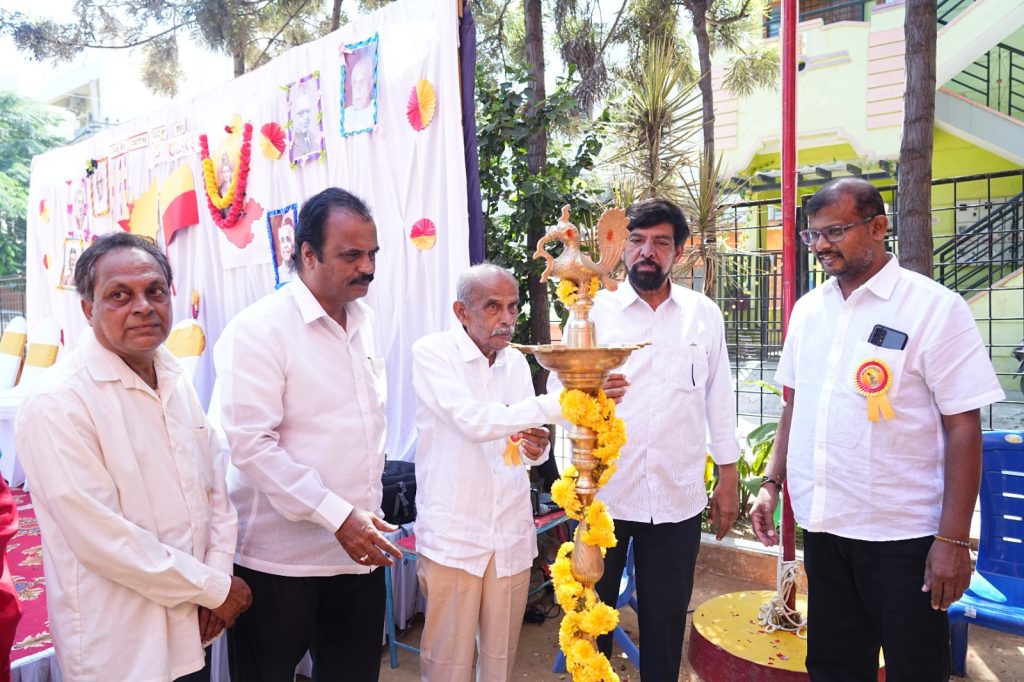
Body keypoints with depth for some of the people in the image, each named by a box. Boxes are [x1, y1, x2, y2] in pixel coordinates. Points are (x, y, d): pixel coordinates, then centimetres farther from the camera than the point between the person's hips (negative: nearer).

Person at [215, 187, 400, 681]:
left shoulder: (364, 321, 7)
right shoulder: (259, 329, -14)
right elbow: (250, 444, -21)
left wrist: (367, 515, 14)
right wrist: (338, 516, -22)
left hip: (359, 552, 6)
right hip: (279, 564, -6)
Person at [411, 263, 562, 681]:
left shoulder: (516, 362, 7)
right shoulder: (432, 353, -10)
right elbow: (474, 422, -25)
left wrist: (538, 448, -11)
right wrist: (562, 401, -30)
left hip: (512, 535, 5)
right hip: (452, 536, -5)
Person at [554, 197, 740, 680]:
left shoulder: (704, 313, 5)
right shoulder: (594, 310, -1)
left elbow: (719, 400, 9)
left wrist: (728, 480, 9)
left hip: (678, 497, 2)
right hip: (601, 493, -1)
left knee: (666, 619, 14)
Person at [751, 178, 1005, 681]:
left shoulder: (935, 308, -10)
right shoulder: (808, 309, 6)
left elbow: (963, 427, -12)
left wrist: (953, 538, -14)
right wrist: (772, 483, 9)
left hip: (902, 535, -4)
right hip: (822, 525, 5)